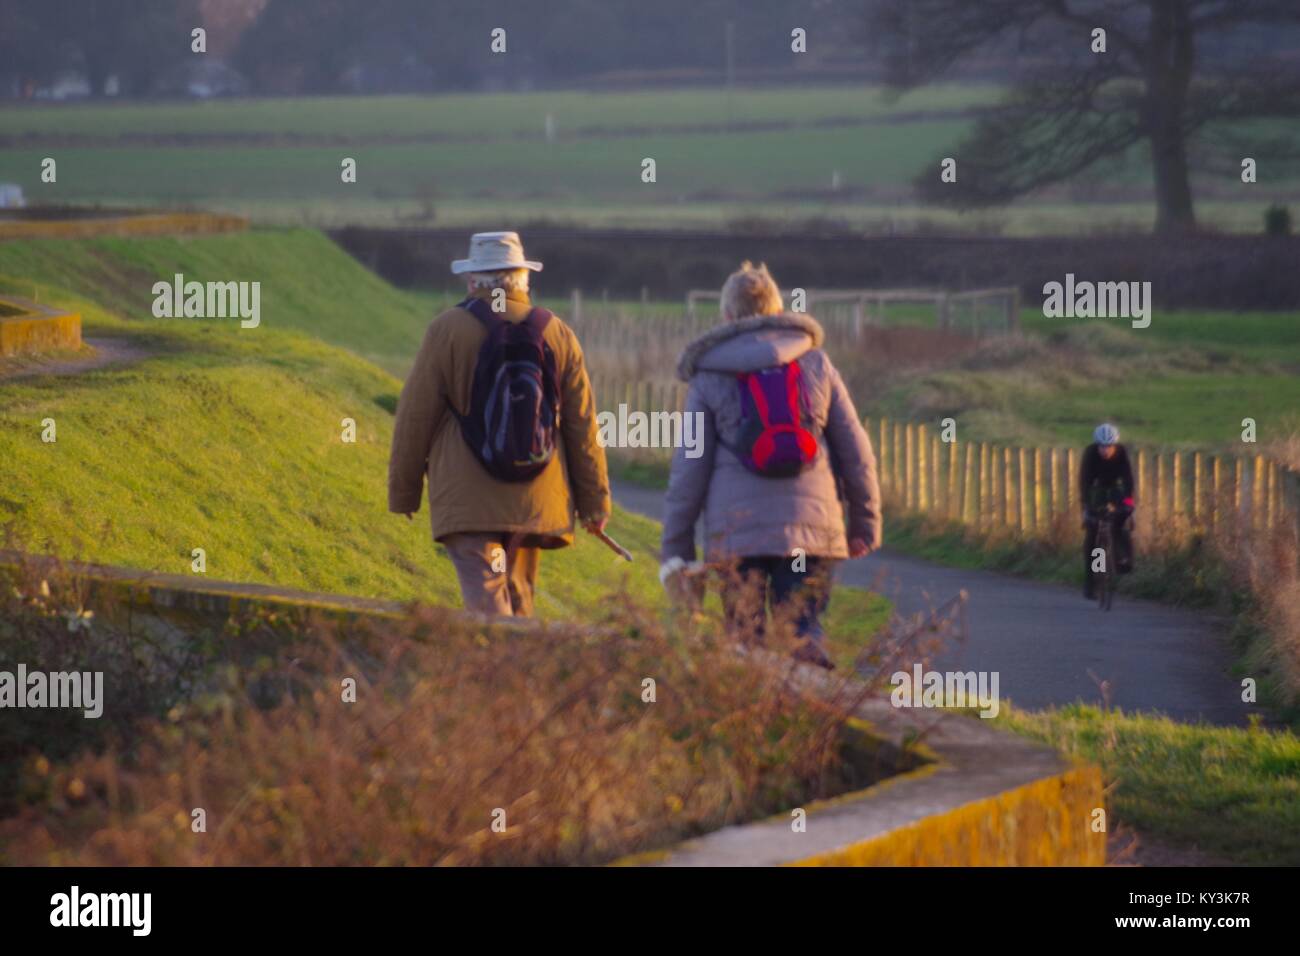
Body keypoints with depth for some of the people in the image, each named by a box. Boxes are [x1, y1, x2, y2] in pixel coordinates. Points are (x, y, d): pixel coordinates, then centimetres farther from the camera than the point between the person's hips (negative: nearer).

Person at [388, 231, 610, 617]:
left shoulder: (447, 331, -5)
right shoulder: (557, 335, 4)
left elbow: (415, 416, -2)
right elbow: (583, 426, 7)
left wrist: (403, 492, 8)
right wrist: (594, 501, 14)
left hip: (466, 500, -4)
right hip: (535, 499, 4)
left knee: (486, 602, -11)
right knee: (518, 602, 15)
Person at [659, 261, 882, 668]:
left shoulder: (710, 378, 6)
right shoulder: (817, 365, 10)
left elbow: (689, 468, 4)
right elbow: (856, 451, 11)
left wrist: (674, 547, 7)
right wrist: (864, 523, 20)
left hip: (735, 530, -1)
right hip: (811, 525, 1)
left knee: (744, 640, 4)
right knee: (805, 633, 2)